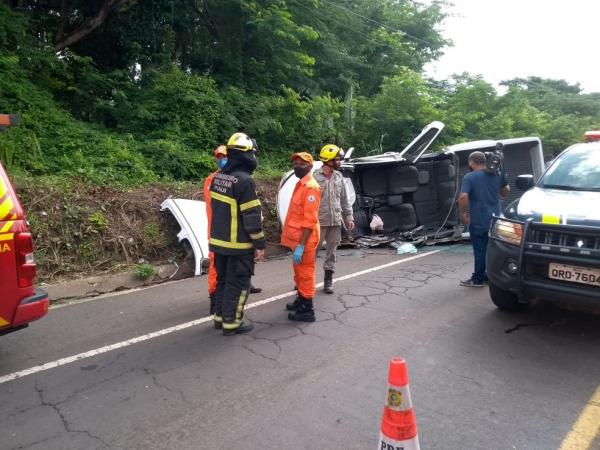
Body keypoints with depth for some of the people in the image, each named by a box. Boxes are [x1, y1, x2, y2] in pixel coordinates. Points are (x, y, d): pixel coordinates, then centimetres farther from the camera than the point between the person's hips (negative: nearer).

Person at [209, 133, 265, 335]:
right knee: (237, 283, 4)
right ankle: (231, 322, 12)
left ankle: (220, 316, 30)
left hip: (219, 240, 8)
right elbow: (252, 217, -20)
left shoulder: (218, 177, 6)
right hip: (238, 244, -8)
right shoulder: (244, 180, -20)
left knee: (223, 279, 20)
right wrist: (260, 244, -13)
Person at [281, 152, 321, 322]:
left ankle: (307, 310, 9)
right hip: (297, 238, 10)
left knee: (305, 273, -1)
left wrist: (301, 245, -25)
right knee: (299, 272, 21)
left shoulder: (310, 187, -18)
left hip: (304, 240, -10)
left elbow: (310, 220, -23)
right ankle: (301, 300, 37)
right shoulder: (300, 184, 13)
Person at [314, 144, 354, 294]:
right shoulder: (315, 177, -11)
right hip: (319, 222, -5)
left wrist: (349, 217, 9)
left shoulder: (339, 177, 7)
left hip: (335, 222, 5)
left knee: (331, 252, 11)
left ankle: (328, 281, 22)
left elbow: (344, 199, 13)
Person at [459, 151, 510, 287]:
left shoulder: (469, 177, -13)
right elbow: (506, 191, 18)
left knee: (480, 250, 0)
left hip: (478, 221, -6)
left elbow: (463, 196, -26)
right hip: (494, 219, 6)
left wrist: (463, 213, -13)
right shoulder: (497, 174, 6)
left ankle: (478, 279, 8)